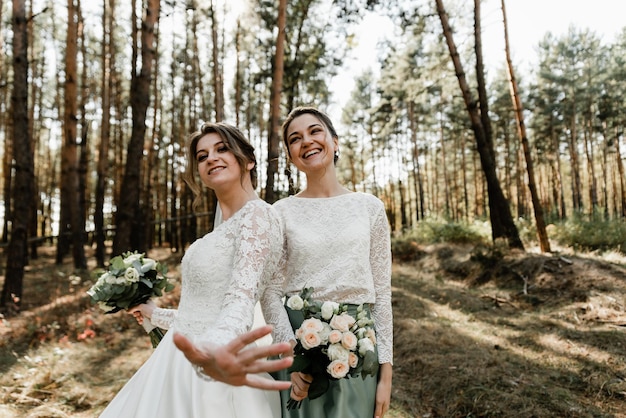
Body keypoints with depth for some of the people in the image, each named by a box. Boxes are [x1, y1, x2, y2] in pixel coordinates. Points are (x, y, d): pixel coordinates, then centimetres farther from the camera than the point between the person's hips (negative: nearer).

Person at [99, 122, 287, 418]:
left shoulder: (256, 214, -15)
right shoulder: (224, 229, 10)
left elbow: (241, 298, -30)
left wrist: (214, 349, -50)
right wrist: (154, 314, 31)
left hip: (208, 372, -9)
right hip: (181, 364, 9)